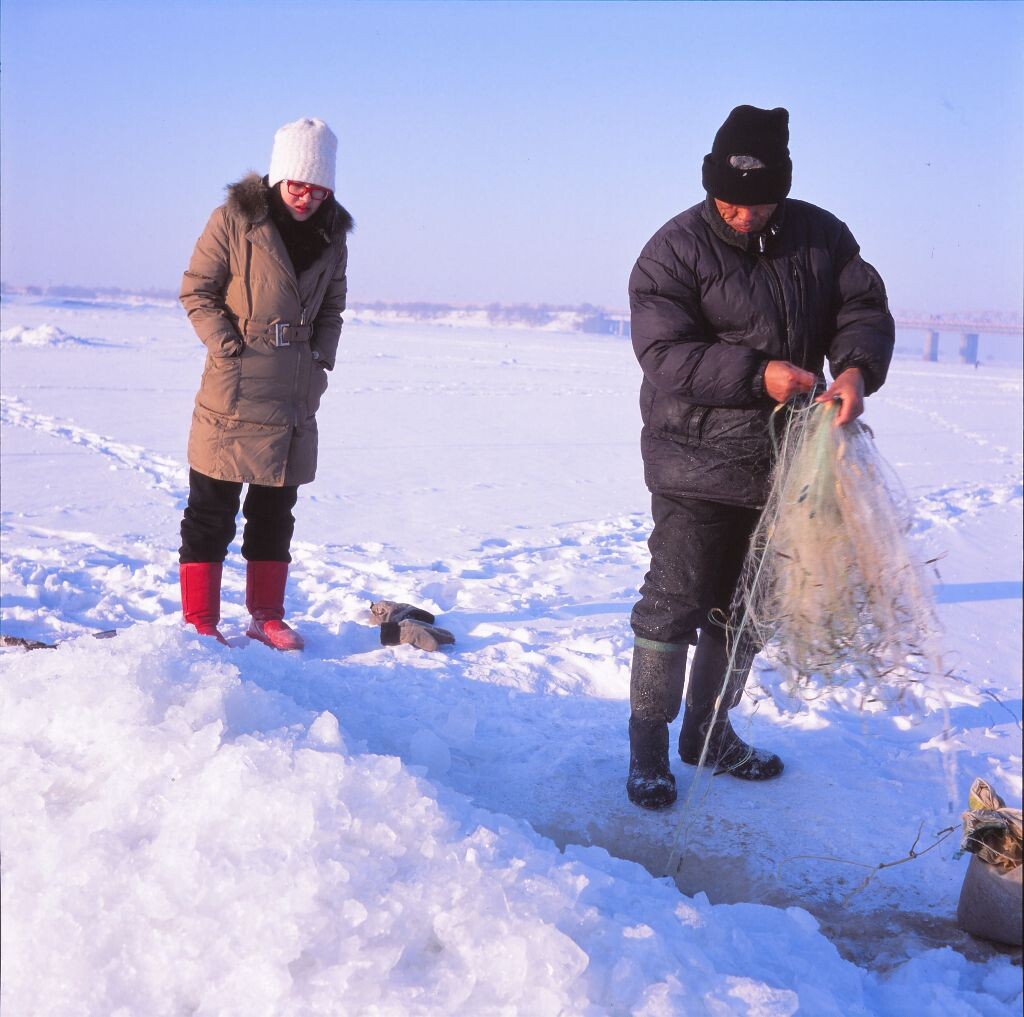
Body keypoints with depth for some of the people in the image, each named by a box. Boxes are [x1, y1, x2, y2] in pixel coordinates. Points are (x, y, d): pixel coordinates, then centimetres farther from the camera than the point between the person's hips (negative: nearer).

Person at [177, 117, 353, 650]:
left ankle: (266, 616, 24)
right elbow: (195, 290, -4)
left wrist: (323, 355, 3)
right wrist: (227, 344, -14)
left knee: (275, 510, 13)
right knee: (212, 510, 0)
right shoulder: (234, 220, -6)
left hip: (297, 395, 5)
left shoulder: (332, 233, 8)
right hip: (233, 389, -5)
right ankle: (199, 622, 9)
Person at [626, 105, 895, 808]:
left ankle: (709, 730, 31)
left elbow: (865, 309, 3)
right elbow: (665, 354, -17)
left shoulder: (822, 237, 3)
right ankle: (648, 745, 11)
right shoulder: (676, 250, -10)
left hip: (782, 461, 5)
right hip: (697, 462, -5)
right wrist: (758, 374, -28)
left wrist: (856, 368, -20)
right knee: (676, 603, -4)